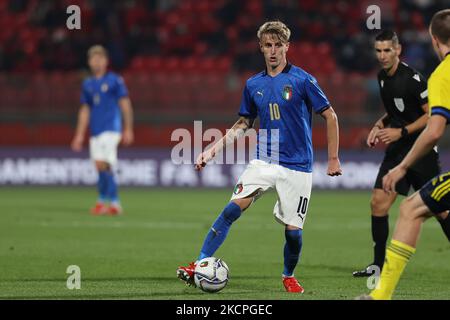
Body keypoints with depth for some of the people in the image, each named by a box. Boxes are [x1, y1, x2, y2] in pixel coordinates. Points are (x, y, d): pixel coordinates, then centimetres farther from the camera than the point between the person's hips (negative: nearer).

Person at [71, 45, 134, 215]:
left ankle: (103, 200, -8)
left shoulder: (115, 80, -1)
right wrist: (79, 135, 15)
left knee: (103, 165, -15)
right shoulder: (87, 84, 15)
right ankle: (114, 203, 9)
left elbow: (125, 105, -1)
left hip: (110, 129, -6)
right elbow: (85, 110, 19)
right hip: (95, 131, 6)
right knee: (101, 167, 1)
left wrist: (128, 129, -6)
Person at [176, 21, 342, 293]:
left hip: (297, 166, -3)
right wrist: (214, 149, 9)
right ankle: (200, 265, -18)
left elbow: (330, 116, 0)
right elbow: (244, 123, 19)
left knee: (293, 229, -3)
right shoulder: (253, 84, 7)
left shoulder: (302, 80, -6)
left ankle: (289, 276, 25)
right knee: (233, 209, -16)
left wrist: (334, 159, -2)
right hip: (264, 161, 3)